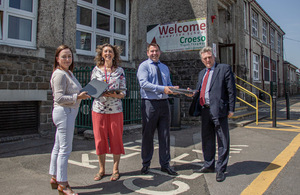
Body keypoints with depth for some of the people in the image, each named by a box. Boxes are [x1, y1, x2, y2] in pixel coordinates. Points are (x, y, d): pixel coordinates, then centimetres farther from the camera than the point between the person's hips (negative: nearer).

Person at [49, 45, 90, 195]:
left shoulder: (68, 73, 17)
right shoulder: (59, 74, -13)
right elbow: (59, 98, -19)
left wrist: (81, 94, 9)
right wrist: (78, 96, -19)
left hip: (69, 112, 10)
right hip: (64, 112, -10)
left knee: (58, 147, 16)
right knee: (65, 149, -5)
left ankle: (55, 178, 29)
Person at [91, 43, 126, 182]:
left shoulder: (120, 71, 4)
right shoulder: (96, 70, 6)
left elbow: (124, 92, 2)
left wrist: (115, 95, -19)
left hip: (115, 109, -1)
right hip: (99, 109, 1)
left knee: (116, 138, 3)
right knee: (100, 139, 5)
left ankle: (115, 169, 18)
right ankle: (101, 169, 21)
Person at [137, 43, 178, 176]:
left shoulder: (165, 67, 20)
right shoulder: (144, 66, 0)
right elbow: (143, 83, -15)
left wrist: (173, 89, -4)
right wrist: (162, 88, -23)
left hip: (164, 103, 5)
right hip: (150, 103, -5)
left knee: (165, 135, 7)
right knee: (148, 135, 4)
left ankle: (165, 164, 17)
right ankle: (146, 164, 19)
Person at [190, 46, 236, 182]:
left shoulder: (224, 69, 0)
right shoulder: (201, 73, 20)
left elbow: (231, 90, -4)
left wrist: (231, 109, -10)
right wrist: (192, 94, 0)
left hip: (219, 110, -6)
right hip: (205, 110, 7)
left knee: (222, 141, 1)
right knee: (207, 139, 15)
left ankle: (220, 169, 12)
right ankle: (209, 165, 29)